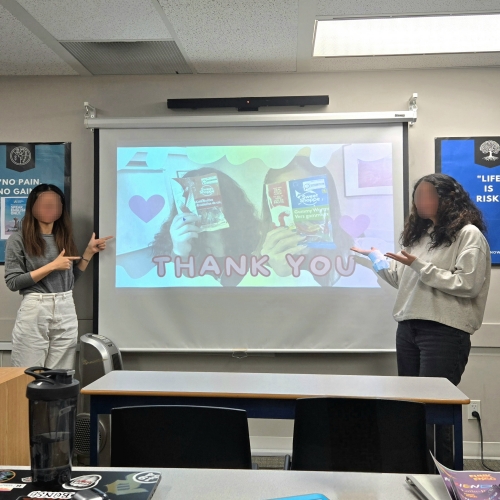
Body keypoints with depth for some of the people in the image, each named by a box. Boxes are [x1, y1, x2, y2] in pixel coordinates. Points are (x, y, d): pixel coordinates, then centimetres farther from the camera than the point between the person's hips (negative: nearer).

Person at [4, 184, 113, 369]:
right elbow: (13, 282, -8)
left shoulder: (65, 238, 13)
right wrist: (52, 266, -13)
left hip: (66, 311, 4)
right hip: (34, 311, -4)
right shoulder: (18, 240, -2)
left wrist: (89, 252, 8)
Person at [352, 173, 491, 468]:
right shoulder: (420, 233, 16)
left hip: (445, 332, -7)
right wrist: (375, 256, 9)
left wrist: (419, 266, -18)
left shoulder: (469, 235, -5)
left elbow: (467, 285, -17)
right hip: (408, 328, 7)